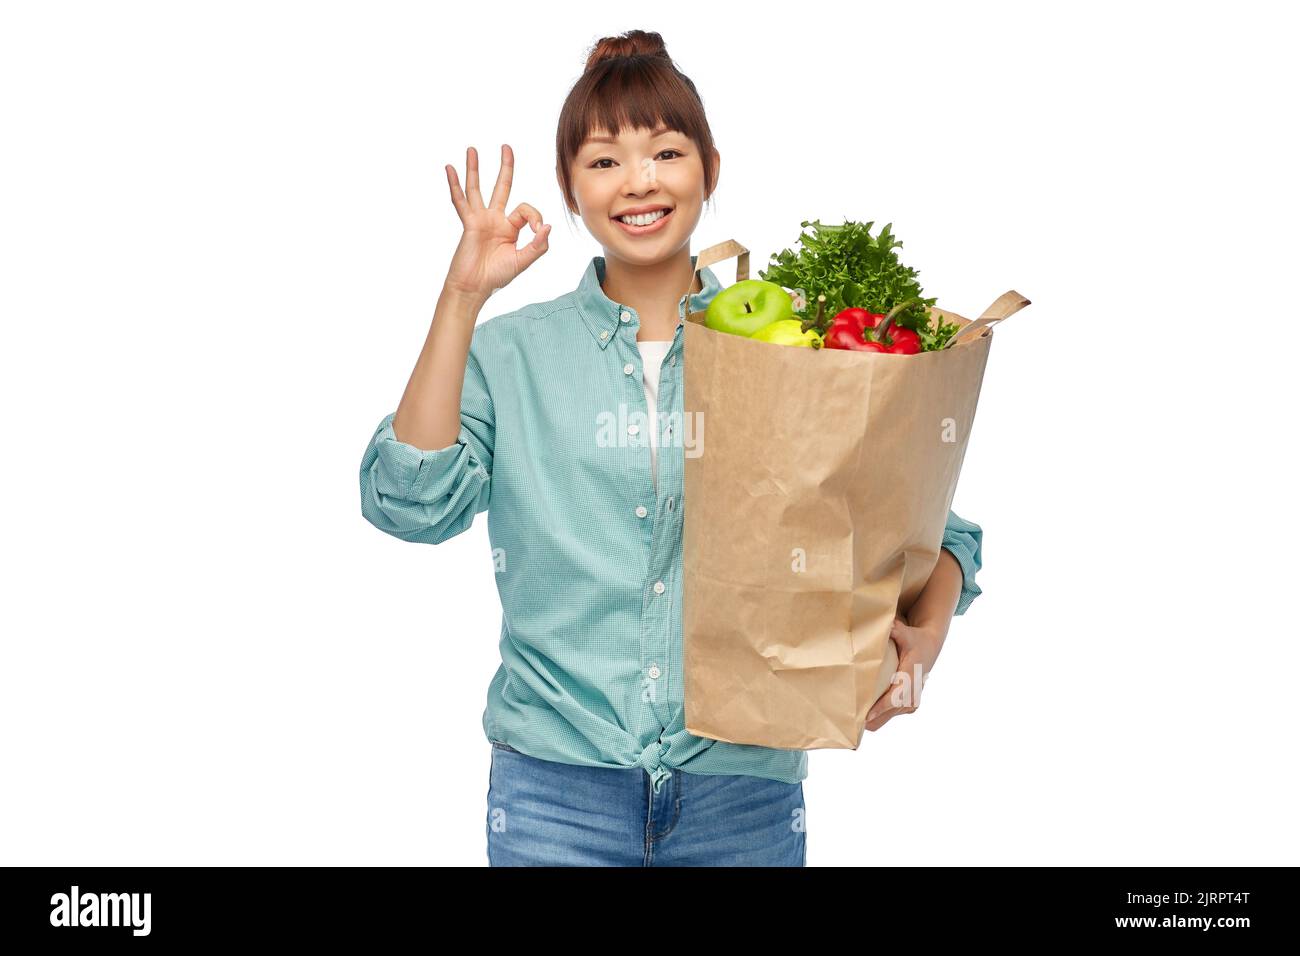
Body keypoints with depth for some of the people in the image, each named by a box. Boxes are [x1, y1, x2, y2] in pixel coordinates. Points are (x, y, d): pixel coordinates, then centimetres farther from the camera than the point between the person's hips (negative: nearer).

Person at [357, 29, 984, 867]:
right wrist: (463, 296, -13)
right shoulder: (512, 354, 3)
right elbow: (410, 504, -11)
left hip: (742, 789, 1)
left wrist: (927, 630, -18)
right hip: (558, 788, 0)